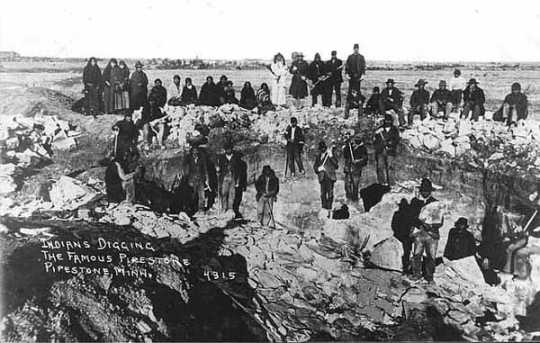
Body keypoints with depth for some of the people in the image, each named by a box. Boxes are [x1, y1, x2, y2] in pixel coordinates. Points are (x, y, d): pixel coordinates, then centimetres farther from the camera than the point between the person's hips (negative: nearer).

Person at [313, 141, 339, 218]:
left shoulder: (329, 154, -1)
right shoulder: (318, 156, 13)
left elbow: (336, 163, -12)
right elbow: (315, 166, 14)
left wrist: (331, 155, -26)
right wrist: (318, 169, -9)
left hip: (330, 176, -4)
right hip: (322, 177, 4)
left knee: (330, 193, -5)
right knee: (323, 193, 5)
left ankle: (329, 210, 0)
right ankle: (324, 209, 12)